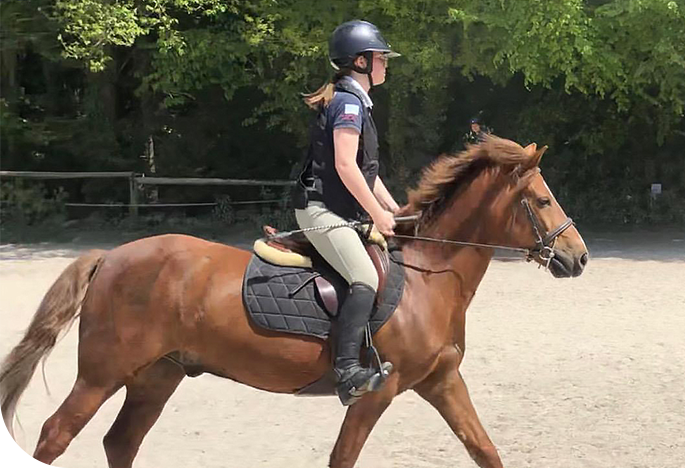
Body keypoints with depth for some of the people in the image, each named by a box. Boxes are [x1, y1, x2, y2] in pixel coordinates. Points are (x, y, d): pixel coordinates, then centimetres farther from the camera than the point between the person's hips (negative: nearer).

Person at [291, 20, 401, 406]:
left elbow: (367, 169, 23)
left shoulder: (357, 101, 21)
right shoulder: (349, 101, -12)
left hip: (340, 211, 11)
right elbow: (345, 165, -21)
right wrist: (377, 213, -14)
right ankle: (347, 370, -35)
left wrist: (394, 209, 16)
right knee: (366, 279, -27)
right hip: (322, 210, -11)